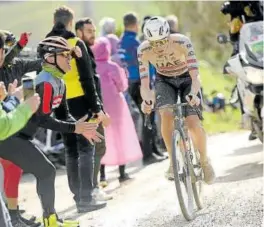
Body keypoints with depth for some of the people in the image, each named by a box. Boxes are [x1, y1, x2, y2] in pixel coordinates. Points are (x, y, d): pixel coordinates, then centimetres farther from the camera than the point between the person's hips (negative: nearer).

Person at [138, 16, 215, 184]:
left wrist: (193, 94, -55)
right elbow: (144, 84, -27)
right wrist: (146, 100, -49)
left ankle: (204, 160, 9)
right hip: (165, 81, 1)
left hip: (187, 80, -1)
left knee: (193, 123, -19)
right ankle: (173, 161, -11)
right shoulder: (144, 50, -27)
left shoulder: (182, 42, -32)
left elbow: (195, 76, -35)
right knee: (167, 115, -28)